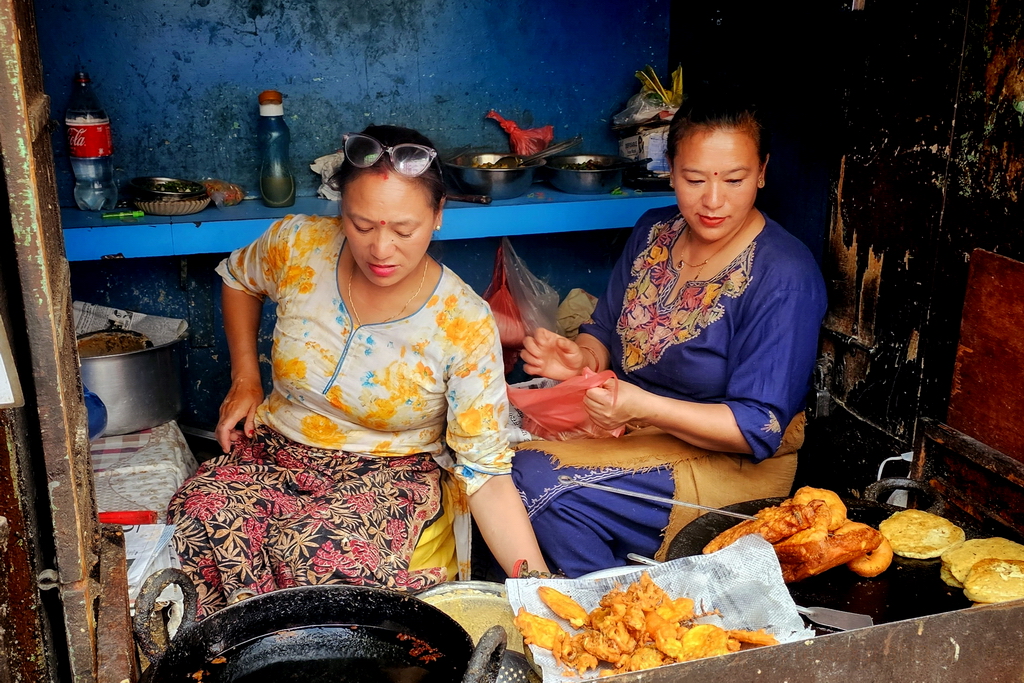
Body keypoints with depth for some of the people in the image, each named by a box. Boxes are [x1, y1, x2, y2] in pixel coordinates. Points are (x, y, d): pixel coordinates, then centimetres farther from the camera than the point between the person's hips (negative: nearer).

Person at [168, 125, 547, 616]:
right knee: (199, 519, -28)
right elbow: (238, 278, 16)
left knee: (321, 554, -36)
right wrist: (244, 379, 7)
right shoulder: (298, 247, -10)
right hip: (275, 451, 4)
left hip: (392, 474, -3)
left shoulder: (465, 326, -19)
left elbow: (487, 474, -17)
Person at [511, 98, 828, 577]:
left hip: (729, 462, -6)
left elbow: (759, 429, -20)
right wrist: (582, 358, -14)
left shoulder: (785, 278, -18)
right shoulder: (653, 231, 3)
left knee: (539, 484, -24)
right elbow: (606, 330, 11)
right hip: (627, 426, 7)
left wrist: (644, 407, -32)